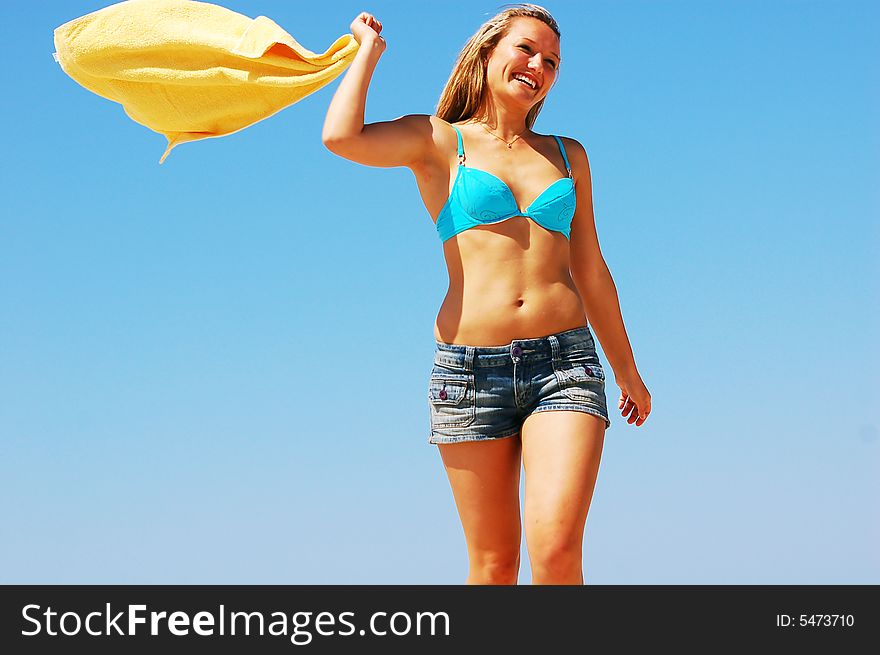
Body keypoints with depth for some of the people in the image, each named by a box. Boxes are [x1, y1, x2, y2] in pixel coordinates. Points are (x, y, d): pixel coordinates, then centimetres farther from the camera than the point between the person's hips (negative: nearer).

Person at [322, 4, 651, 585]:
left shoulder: (569, 156, 18)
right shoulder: (439, 141, 7)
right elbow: (342, 138, -11)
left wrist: (627, 370, 29)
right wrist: (369, 51, 6)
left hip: (566, 363, 2)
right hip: (470, 366, -2)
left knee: (557, 551, -16)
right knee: (494, 564, 2)